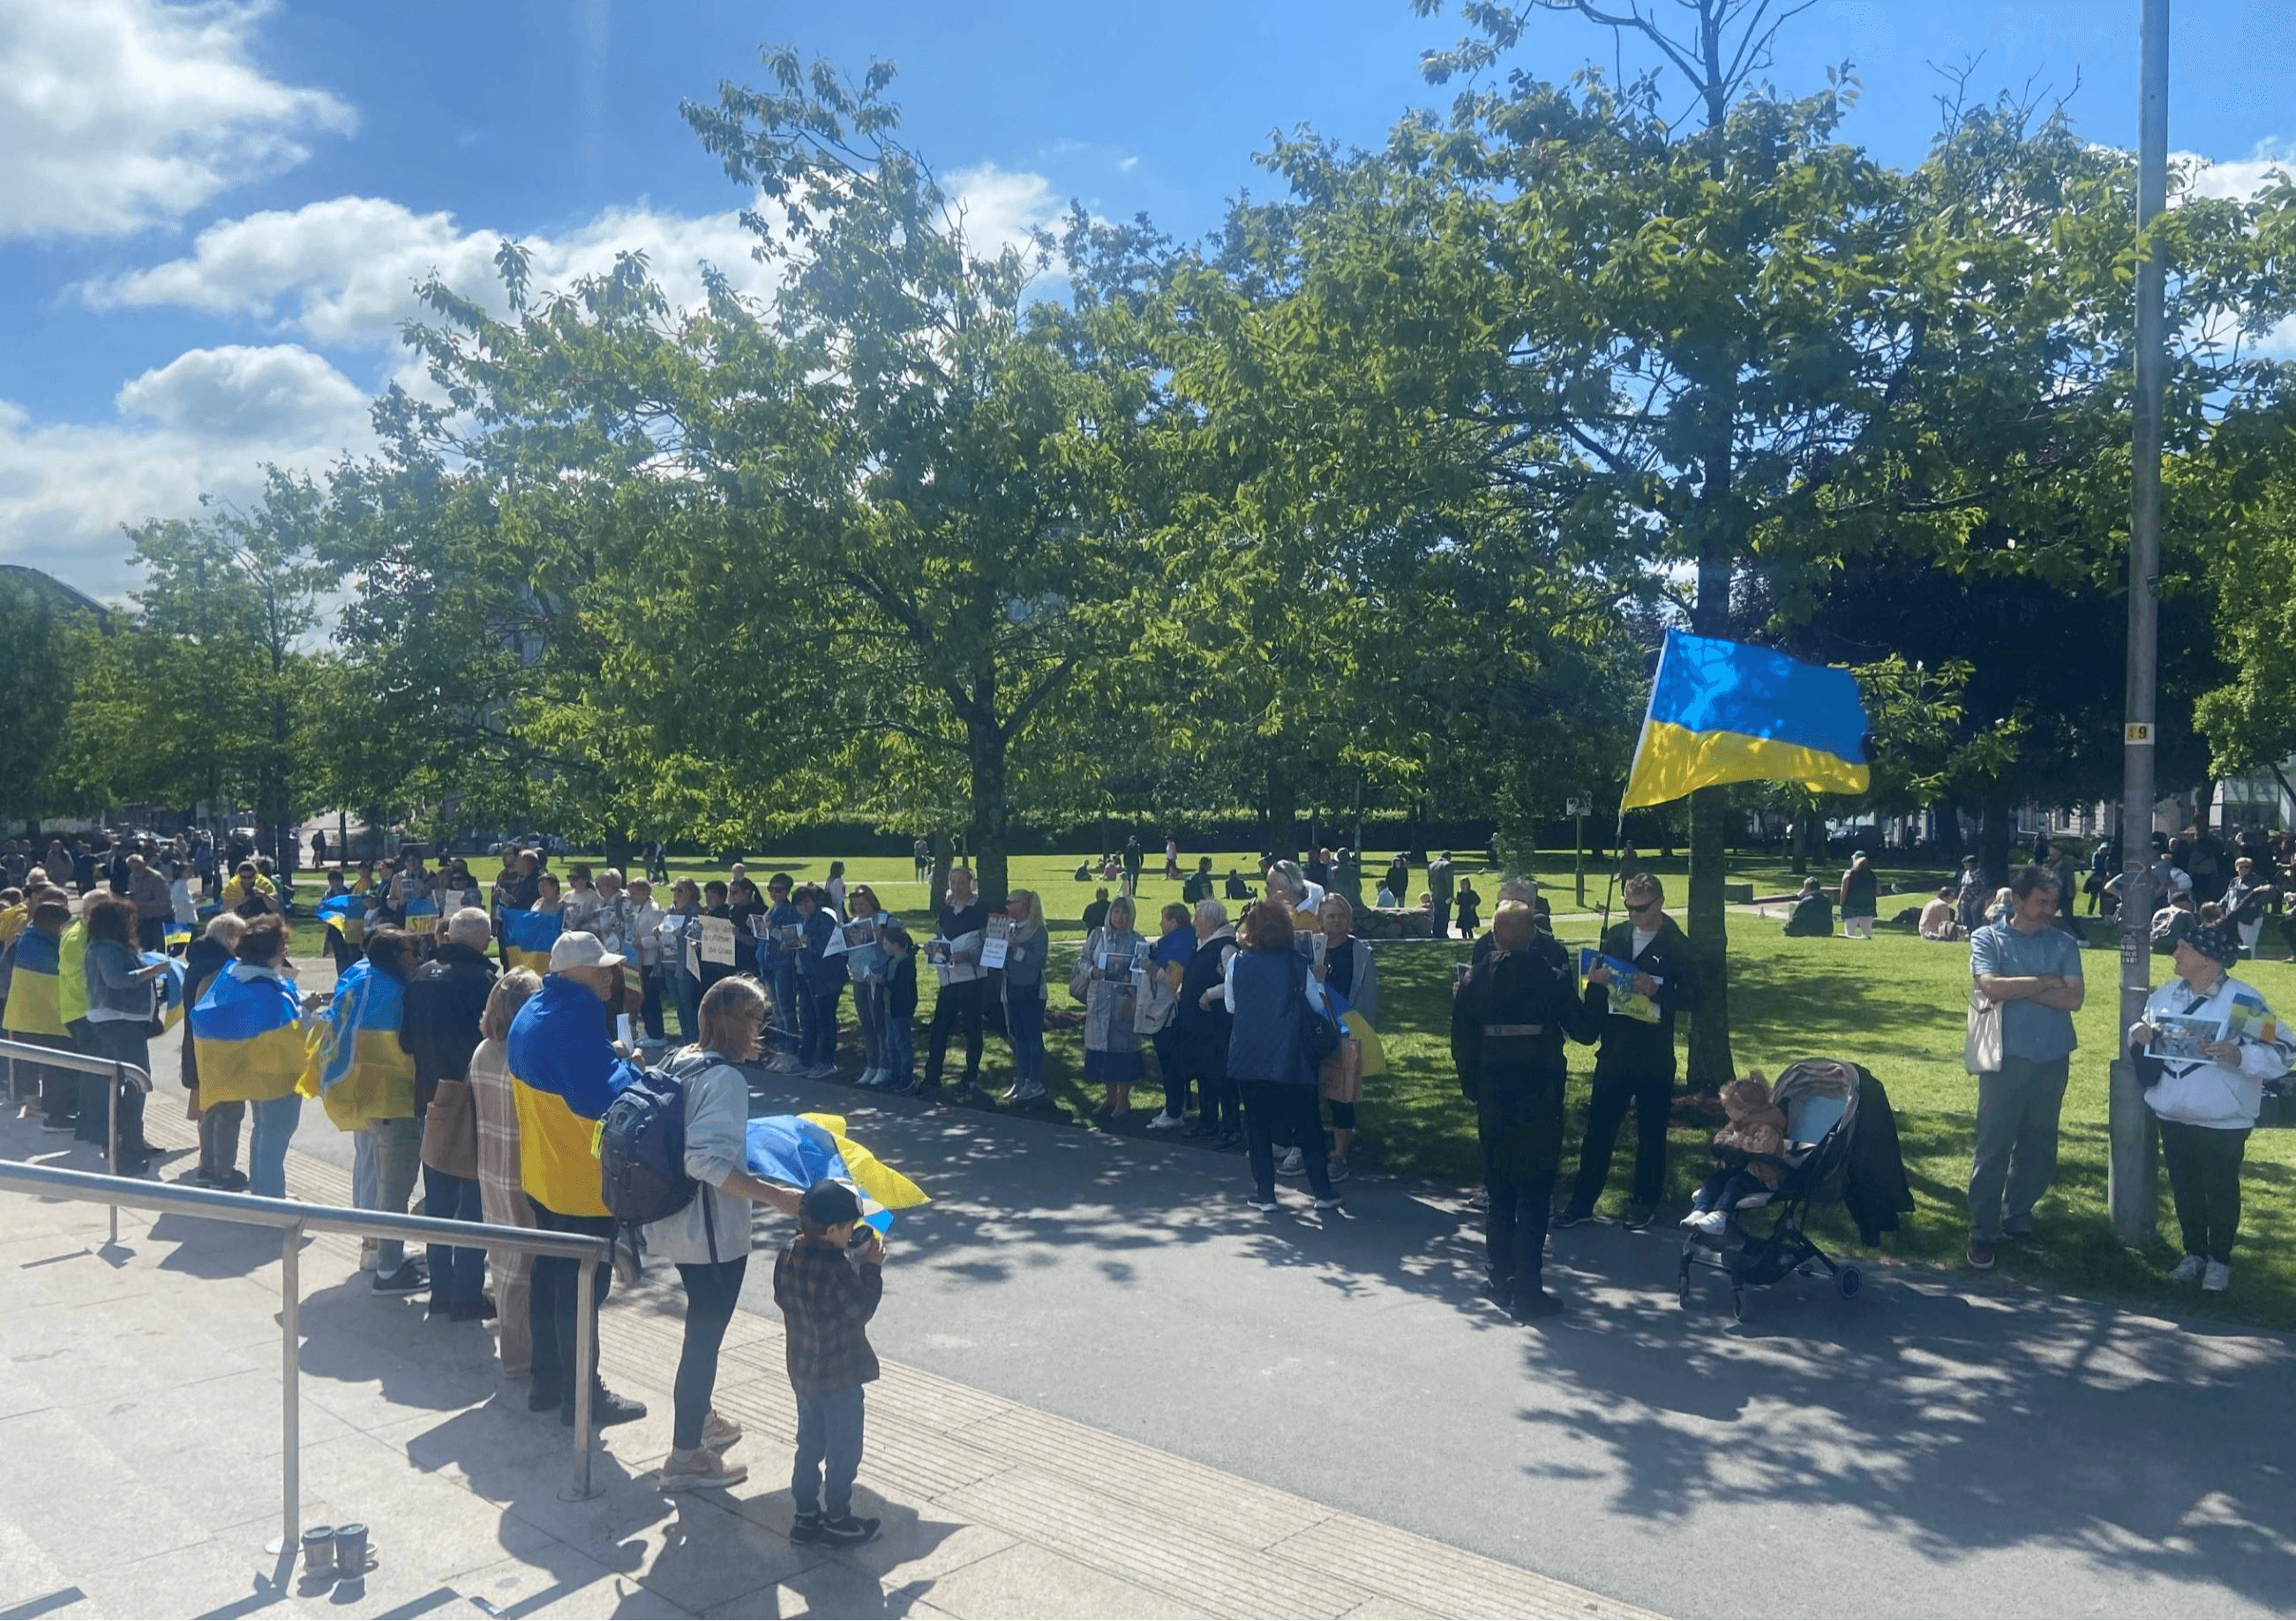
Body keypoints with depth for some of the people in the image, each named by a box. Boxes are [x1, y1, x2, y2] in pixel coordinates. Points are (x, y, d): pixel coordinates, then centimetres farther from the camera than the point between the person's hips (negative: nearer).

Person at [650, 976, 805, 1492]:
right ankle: (686, 1457, 16)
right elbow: (708, 1161, -30)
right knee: (706, 1335, 4)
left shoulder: (681, 1061, 5)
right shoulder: (726, 1079, -22)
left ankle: (699, 1419, 43)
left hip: (677, 1221, 9)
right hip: (712, 1231, -9)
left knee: (704, 1326, 26)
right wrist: (776, 1196, -29)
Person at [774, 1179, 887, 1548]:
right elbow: (863, 1309, -18)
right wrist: (872, 1267, -10)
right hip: (839, 1377, -7)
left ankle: (805, 1515, 29)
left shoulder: (789, 1256, -5)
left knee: (809, 1445, 21)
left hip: (802, 1371, 8)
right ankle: (836, 1520, 19)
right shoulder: (837, 1271, -27)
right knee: (844, 1451, 9)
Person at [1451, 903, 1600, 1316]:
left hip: (1493, 1098, 3)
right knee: (1535, 1192, 2)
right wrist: (1597, 996, 12)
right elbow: (1583, 1030, -5)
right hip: (1540, 1097, -3)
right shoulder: (1552, 977, -9)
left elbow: (1461, 1038, 0)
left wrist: (1472, 1087, 11)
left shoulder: (1477, 979, -2)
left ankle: (1500, 1279, 25)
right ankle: (1527, 1290, 2)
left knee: (1499, 1190, 16)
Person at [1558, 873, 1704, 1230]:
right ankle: (1582, 1202, 14)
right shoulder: (1616, 936, 5)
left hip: (1655, 1057, -3)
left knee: (1651, 1133, 10)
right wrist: (1595, 980, -10)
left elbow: (1696, 998, -11)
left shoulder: (1676, 945, -7)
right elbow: (1596, 997, 12)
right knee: (1598, 1128, 6)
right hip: (1614, 1051, 3)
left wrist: (1657, 990, -24)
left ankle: (1645, 1202, 25)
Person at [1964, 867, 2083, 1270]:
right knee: (1993, 1146, -2)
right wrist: (2044, 983, -10)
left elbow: (2073, 999, -6)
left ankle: (2018, 1220, 26)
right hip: (2006, 1058, -3)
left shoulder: (2064, 943, 6)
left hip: (2053, 1059, 3)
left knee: (2038, 1146, 11)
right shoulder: (1988, 938, 0)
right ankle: (1982, 1232, 4)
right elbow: (1990, 987, -17)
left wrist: (2016, 988, -13)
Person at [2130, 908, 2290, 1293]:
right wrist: (2138, 1034, -7)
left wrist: (2238, 1055, -28)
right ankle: (2194, 1252, 32)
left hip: (2222, 1121, -5)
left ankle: (2219, 1260, 26)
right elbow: (2144, 1043, 16)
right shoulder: (2167, 993, 3)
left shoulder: (2243, 1001, -15)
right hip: (2173, 1116, 5)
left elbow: (2281, 1052, -14)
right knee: (2184, 1187, 15)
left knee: (2220, 1190, 9)